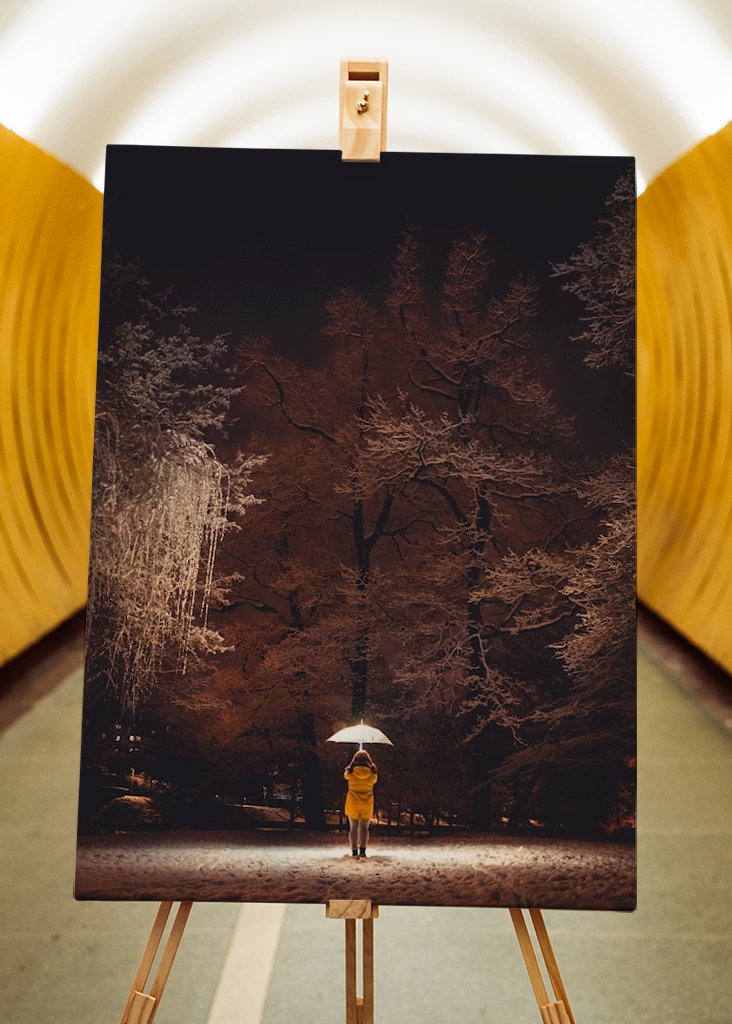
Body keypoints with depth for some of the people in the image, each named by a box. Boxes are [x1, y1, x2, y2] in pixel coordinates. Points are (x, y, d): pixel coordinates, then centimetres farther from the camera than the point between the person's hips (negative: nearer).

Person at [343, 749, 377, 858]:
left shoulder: (351, 772, -8)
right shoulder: (372, 773, -7)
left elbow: (345, 776, 12)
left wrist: (351, 767, 21)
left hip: (352, 803, 0)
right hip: (367, 803, 0)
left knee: (353, 828, 9)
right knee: (364, 828, 9)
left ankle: (354, 851, 6)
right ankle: (362, 850, -2)